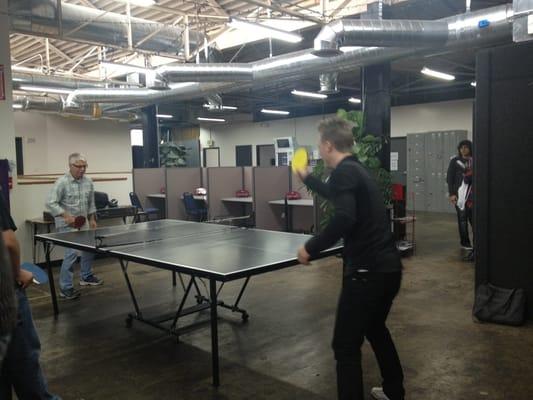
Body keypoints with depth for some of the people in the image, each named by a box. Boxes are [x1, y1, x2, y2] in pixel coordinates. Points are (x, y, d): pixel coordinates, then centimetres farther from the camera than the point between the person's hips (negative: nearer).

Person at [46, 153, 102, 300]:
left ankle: (86, 276, 37)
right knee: (72, 252, -13)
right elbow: (50, 203, -19)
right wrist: (66, 216, -27)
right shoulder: (62, 182, -15)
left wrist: (92, 219, 11)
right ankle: (65, 288, -3)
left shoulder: (88, 182, 4)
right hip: (67, 225, -7)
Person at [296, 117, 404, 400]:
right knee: (375, 329, 29)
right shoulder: (356, 170, 15)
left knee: (346, 345, 0)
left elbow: (344, 218, -30)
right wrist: (306, 178, 49)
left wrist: (311, 248, -18)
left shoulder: (343, 171, -14)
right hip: (388, 267, 10)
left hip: (367, 271, -10)